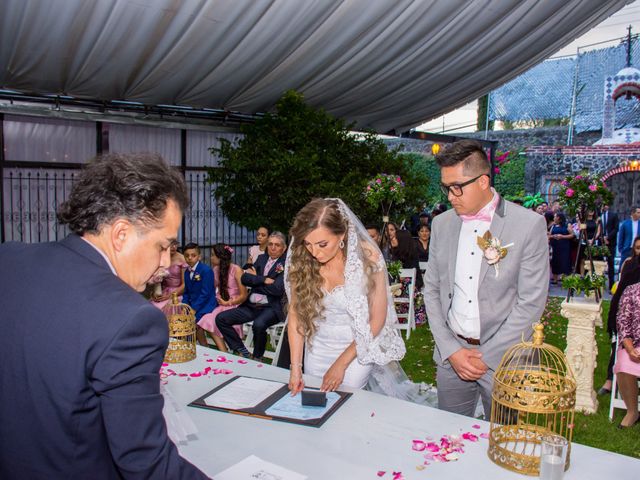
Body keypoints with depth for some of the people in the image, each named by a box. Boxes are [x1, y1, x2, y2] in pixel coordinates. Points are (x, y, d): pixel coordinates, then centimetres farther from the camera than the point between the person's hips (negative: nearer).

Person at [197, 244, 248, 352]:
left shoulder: (236, 270, -9)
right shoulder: (216, 269, 10)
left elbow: (244, 295, -10)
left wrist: (227, 303, -9)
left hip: (233, 306, -6)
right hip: (220, 306, 6)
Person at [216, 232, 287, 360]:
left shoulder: (286, 264, -5)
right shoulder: (261, 258, 14)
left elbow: (278, 289, -16)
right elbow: (244, 278, 4)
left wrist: (255, 279, -3)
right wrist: (263, 280, -12)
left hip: (270, 308, -6)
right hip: (251, 306, 7)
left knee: (258, 325, -36)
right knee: (221, 318, -6)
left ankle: (257, 358, -8)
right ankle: (242, 351, 4)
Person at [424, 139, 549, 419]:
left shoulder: (529, 225, -10)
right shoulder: (442, 224, 4)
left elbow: (531, 302, -11)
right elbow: (431, 289, 6)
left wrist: (486, 356, -11)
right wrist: (451, 350, -4)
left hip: (503, 359, -3)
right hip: (450, 356, 4)